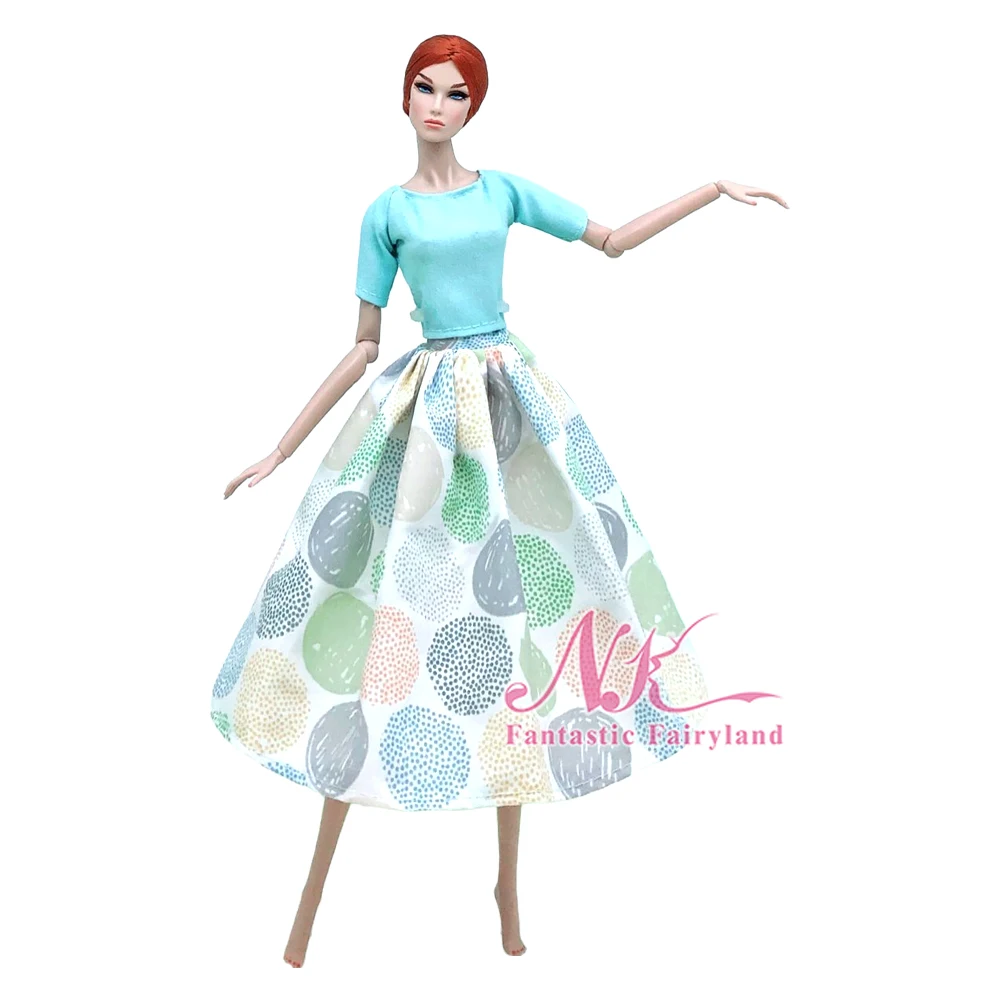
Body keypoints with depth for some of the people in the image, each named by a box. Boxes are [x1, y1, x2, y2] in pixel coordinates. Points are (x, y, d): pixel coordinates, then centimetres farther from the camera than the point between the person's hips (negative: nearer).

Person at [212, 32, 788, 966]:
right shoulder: (388, 211, 6)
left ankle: (508, 880, 17)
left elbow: (612, 241, 16)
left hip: (511, 401, 2)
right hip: (423, 407, -1)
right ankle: (315, 884, 12)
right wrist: (280, 448, 3)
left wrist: (715, 189, 12)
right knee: (384, 597, -2)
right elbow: (363, 345, 5)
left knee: (514, 613, 2)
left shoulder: (503, 189, 10)